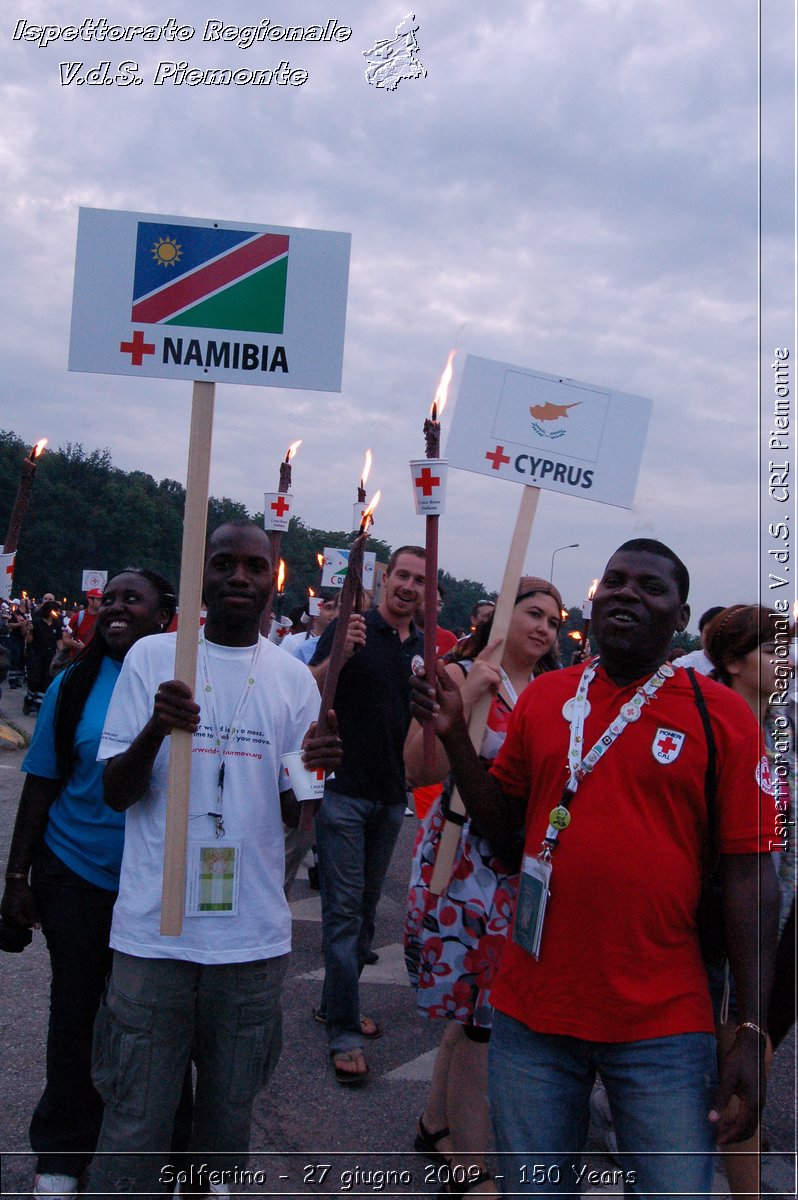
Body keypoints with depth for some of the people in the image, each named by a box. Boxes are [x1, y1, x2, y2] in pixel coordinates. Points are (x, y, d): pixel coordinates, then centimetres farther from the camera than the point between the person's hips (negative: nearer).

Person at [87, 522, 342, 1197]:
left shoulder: (293, 678, 4)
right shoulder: (152, 658, -1)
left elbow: (296, 811, 6)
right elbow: (116, 793, -2)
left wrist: (319, 766, -17)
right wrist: (154, 731, -23)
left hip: (254, 933, 2)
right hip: (154, 930, -2)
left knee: (231, 1109, 16)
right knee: (135, 1116, 6)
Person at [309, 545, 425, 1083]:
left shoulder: (425, 648, 9)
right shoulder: (350, 630, -7)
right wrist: (338, 655, -32)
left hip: (392, 796, 6)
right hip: (344, 790, -6)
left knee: (365, 910, 16)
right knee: (344, 911, -3)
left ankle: (336, 1004, 31)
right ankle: (344, 1032, 6)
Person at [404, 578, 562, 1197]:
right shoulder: (461, 676, -7)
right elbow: (420, 768, -16)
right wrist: (467, 697, -24)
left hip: (527, 871, 5)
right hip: (465, 861, -5)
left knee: (479, 1004, 14)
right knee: (482, 1013, 2)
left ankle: (437, 1123, 36)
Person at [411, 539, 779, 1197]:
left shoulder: (722, 714, -4)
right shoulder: (544, 698, 5)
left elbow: (748, 874, -5)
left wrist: (753, 1031, -8)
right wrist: (456, 735, -2)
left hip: (663, 1025, -2)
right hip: (532, 1015, 3)